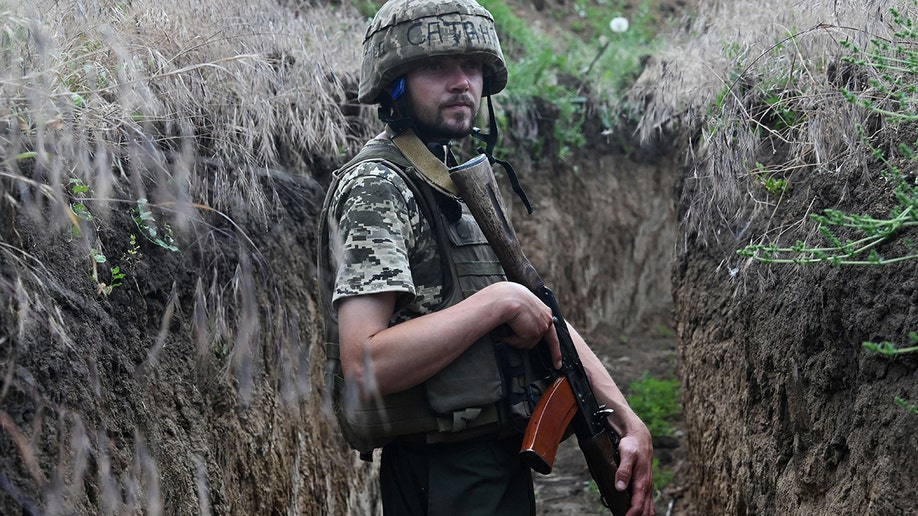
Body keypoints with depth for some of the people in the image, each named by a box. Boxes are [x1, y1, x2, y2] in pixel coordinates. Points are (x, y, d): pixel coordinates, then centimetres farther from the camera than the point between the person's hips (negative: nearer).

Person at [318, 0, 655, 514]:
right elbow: (364, 366, -26)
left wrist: (628, 421, 3)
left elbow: (545, 321, 13)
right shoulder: (377, 186, -15)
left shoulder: (462, 184, 15)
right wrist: (500, 301, -21)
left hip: (505, 467, 9)